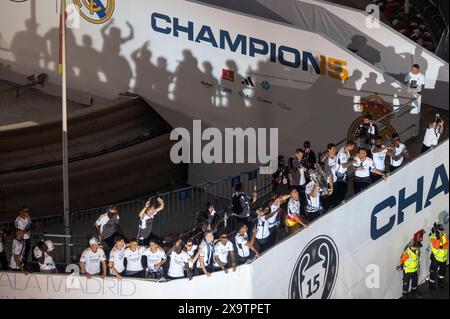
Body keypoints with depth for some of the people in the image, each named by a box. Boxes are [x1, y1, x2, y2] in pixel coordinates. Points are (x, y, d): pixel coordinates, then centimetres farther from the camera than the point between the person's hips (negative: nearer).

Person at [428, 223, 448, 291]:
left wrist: (442, 247, -32)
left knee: (443, 270, 23)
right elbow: (436, 246, -35)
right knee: (433, 272, -1)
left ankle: (440, 282, 45)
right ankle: (432, 285, 16)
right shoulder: (433, 237, -21)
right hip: (436, 257, -5)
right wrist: (437, 237, -41)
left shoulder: (445, 236, -8)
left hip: (444, 257, 5)